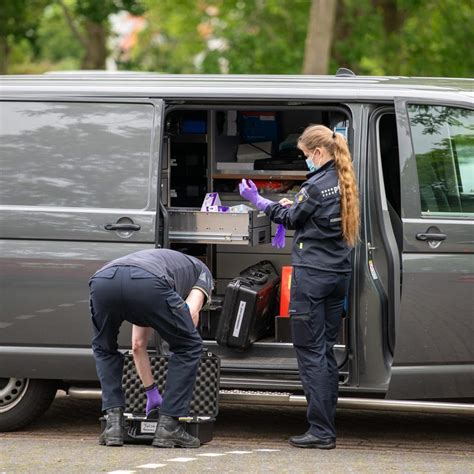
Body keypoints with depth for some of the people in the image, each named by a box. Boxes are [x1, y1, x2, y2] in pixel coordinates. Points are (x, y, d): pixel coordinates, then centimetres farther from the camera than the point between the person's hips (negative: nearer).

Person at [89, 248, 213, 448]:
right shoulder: (201, 271, 38)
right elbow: (191, 313, 17)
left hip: (102, 282, 5)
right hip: (148, 282, -5)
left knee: (103, 348, 34)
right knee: (189, 347, 20)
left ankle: (114, 423, 21)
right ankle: (168, 427, 16)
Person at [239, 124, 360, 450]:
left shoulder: (317, 185, -15)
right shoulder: (344, 183, 10)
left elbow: (292, 219, -1)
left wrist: (258, 200, 11)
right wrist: (293, 206, 16)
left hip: (312, 275, -8)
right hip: (339, 273, 8)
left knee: (310, 351, -5)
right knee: (326, 350, 12)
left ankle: (321, 431, -8)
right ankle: (327, 428, 13)